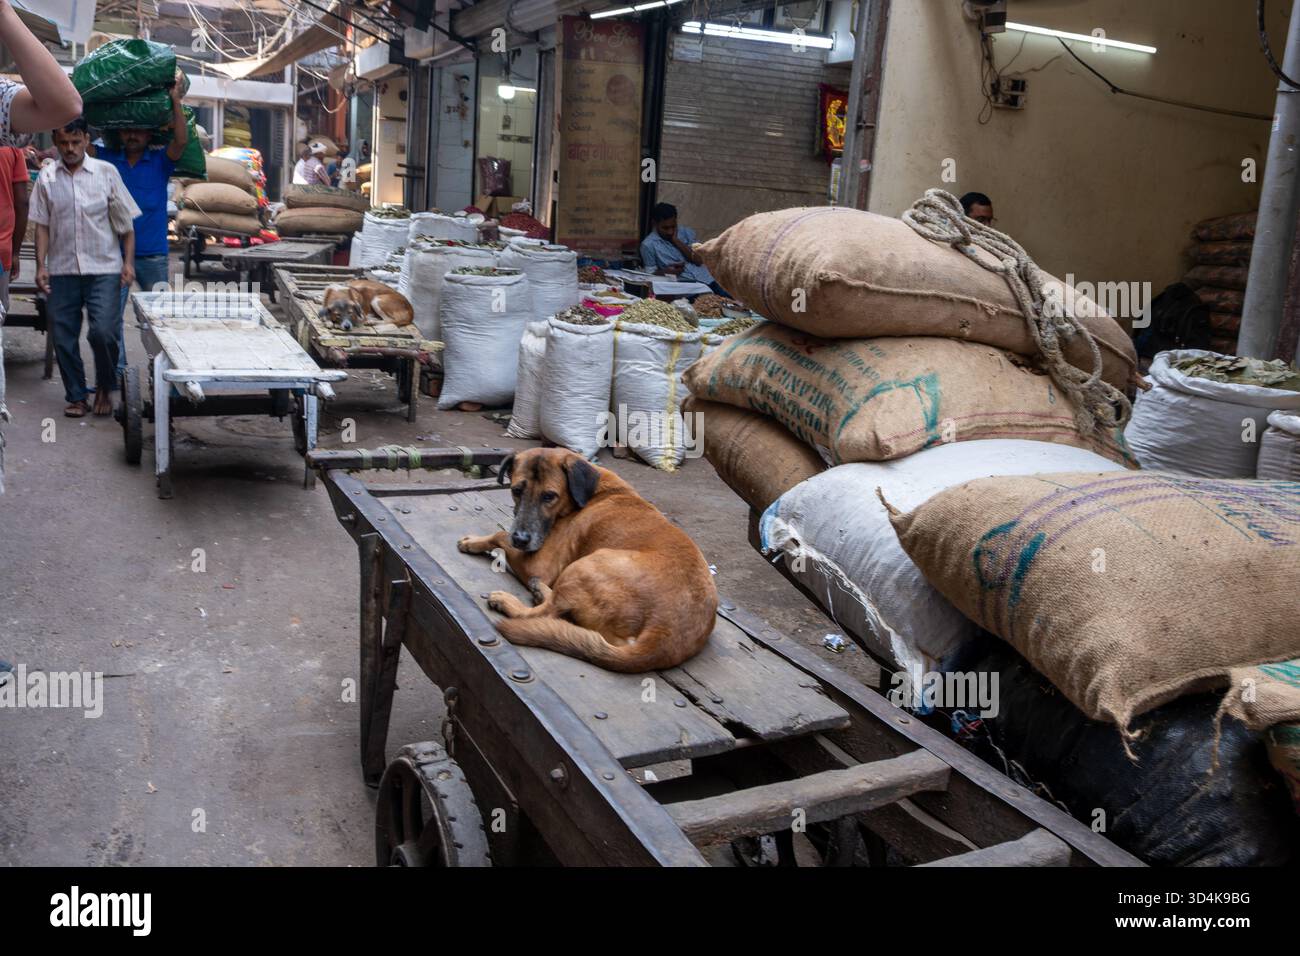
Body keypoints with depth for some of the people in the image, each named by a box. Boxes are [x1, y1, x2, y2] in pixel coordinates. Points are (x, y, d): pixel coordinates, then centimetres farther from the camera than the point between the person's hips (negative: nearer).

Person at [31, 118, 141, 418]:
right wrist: (41, 265, 0)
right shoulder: (46, 177, 6)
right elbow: (42, 225, 8)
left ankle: (105, 388, 11)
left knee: (103, 332, -14)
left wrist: (128, 262, -5)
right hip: (62, 270, 3)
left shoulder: (106, 172, 1)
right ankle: (76, 396, 18)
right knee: (64, 338, 4)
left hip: (103, 269, -2)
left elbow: (125, 222, 3)